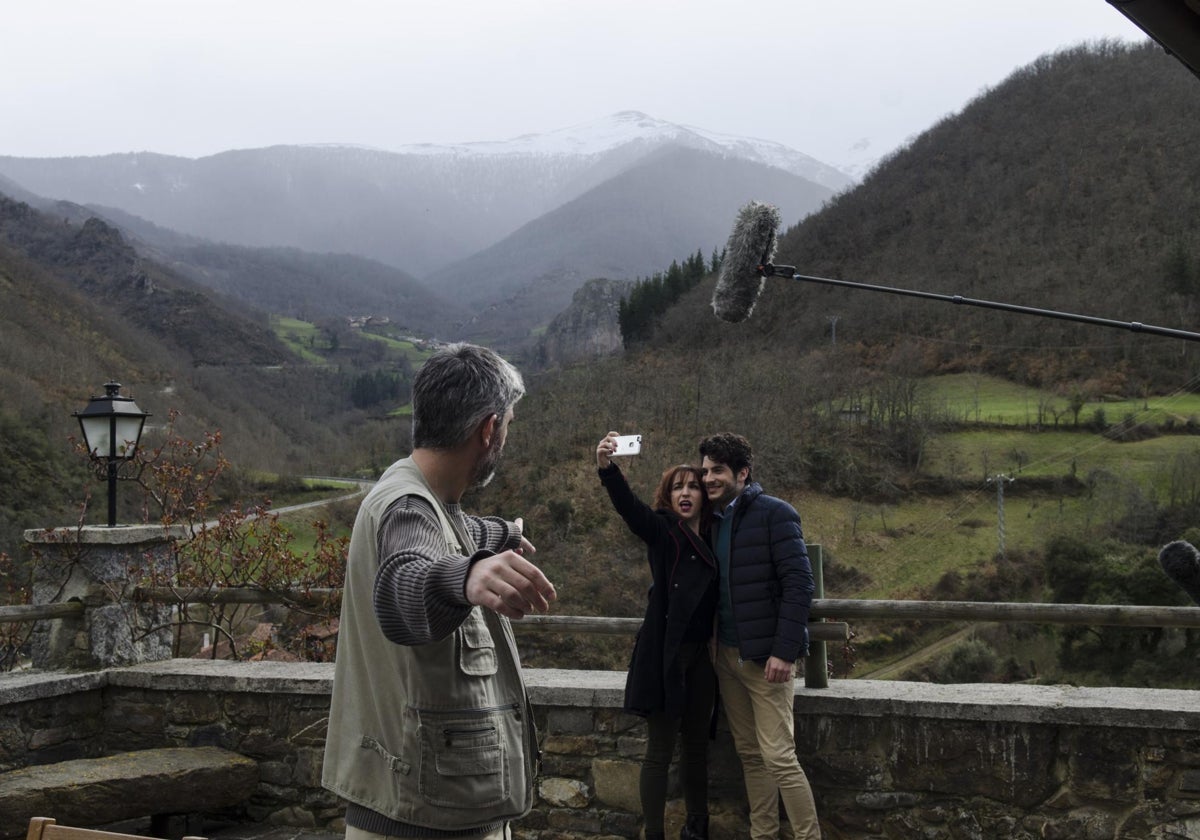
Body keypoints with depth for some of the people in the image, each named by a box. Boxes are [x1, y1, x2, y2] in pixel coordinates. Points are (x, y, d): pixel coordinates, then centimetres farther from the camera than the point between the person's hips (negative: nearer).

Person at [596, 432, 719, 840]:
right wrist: (606, 468, -42)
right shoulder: (662, 530, -4)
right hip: (666, 654, -5)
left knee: (696, 747, 15)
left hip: (701, 655, 5)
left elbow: (717, 595, 12)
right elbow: (628, 505, -24)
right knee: (660, 750, -1)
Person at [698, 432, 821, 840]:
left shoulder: (774, 514, -9)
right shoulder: (713, 521, 11)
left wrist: (784, 651, -19)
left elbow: (799, 585, -14)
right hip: (727, 654, 7)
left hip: (765, 655, -7)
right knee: (749, 754, 11)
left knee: (778, 756, -8)